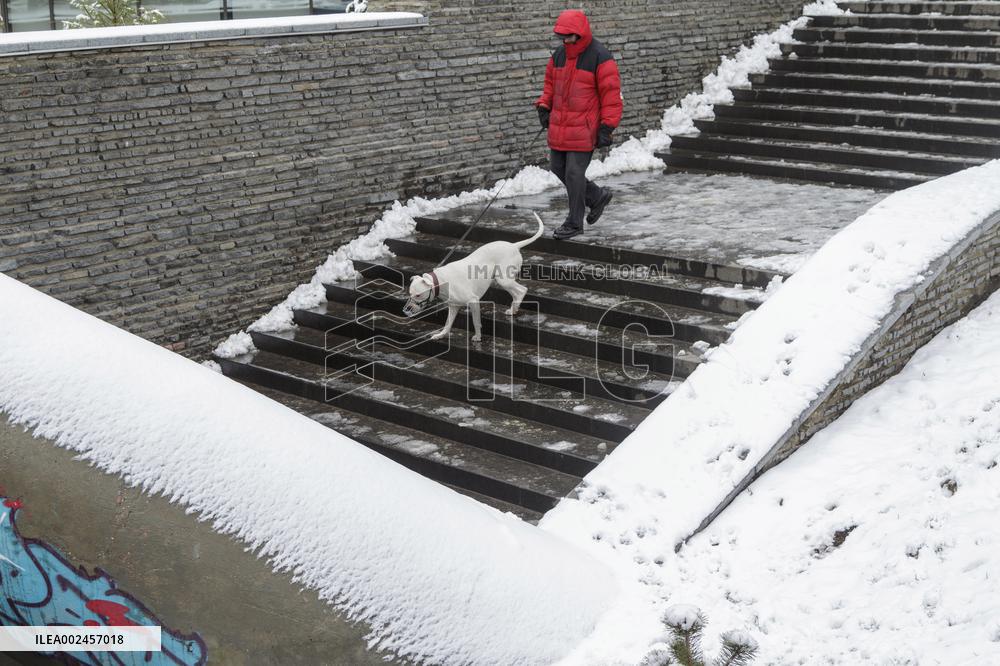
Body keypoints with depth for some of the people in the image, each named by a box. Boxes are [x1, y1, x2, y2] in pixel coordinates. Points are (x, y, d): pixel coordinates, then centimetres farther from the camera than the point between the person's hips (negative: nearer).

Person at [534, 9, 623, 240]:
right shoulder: (559, 54, 9)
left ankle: (574, 223, 8)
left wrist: (606, 127, -16)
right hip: (559, 126, 7)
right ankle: (597, 196, 31)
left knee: (574, 173, -6)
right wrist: (544, 106, 7)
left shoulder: (600, 57, -12)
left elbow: (611, 94, -11)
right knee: (558, 167, 11)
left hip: (584, 129, -7)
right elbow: (550, 82, 23)